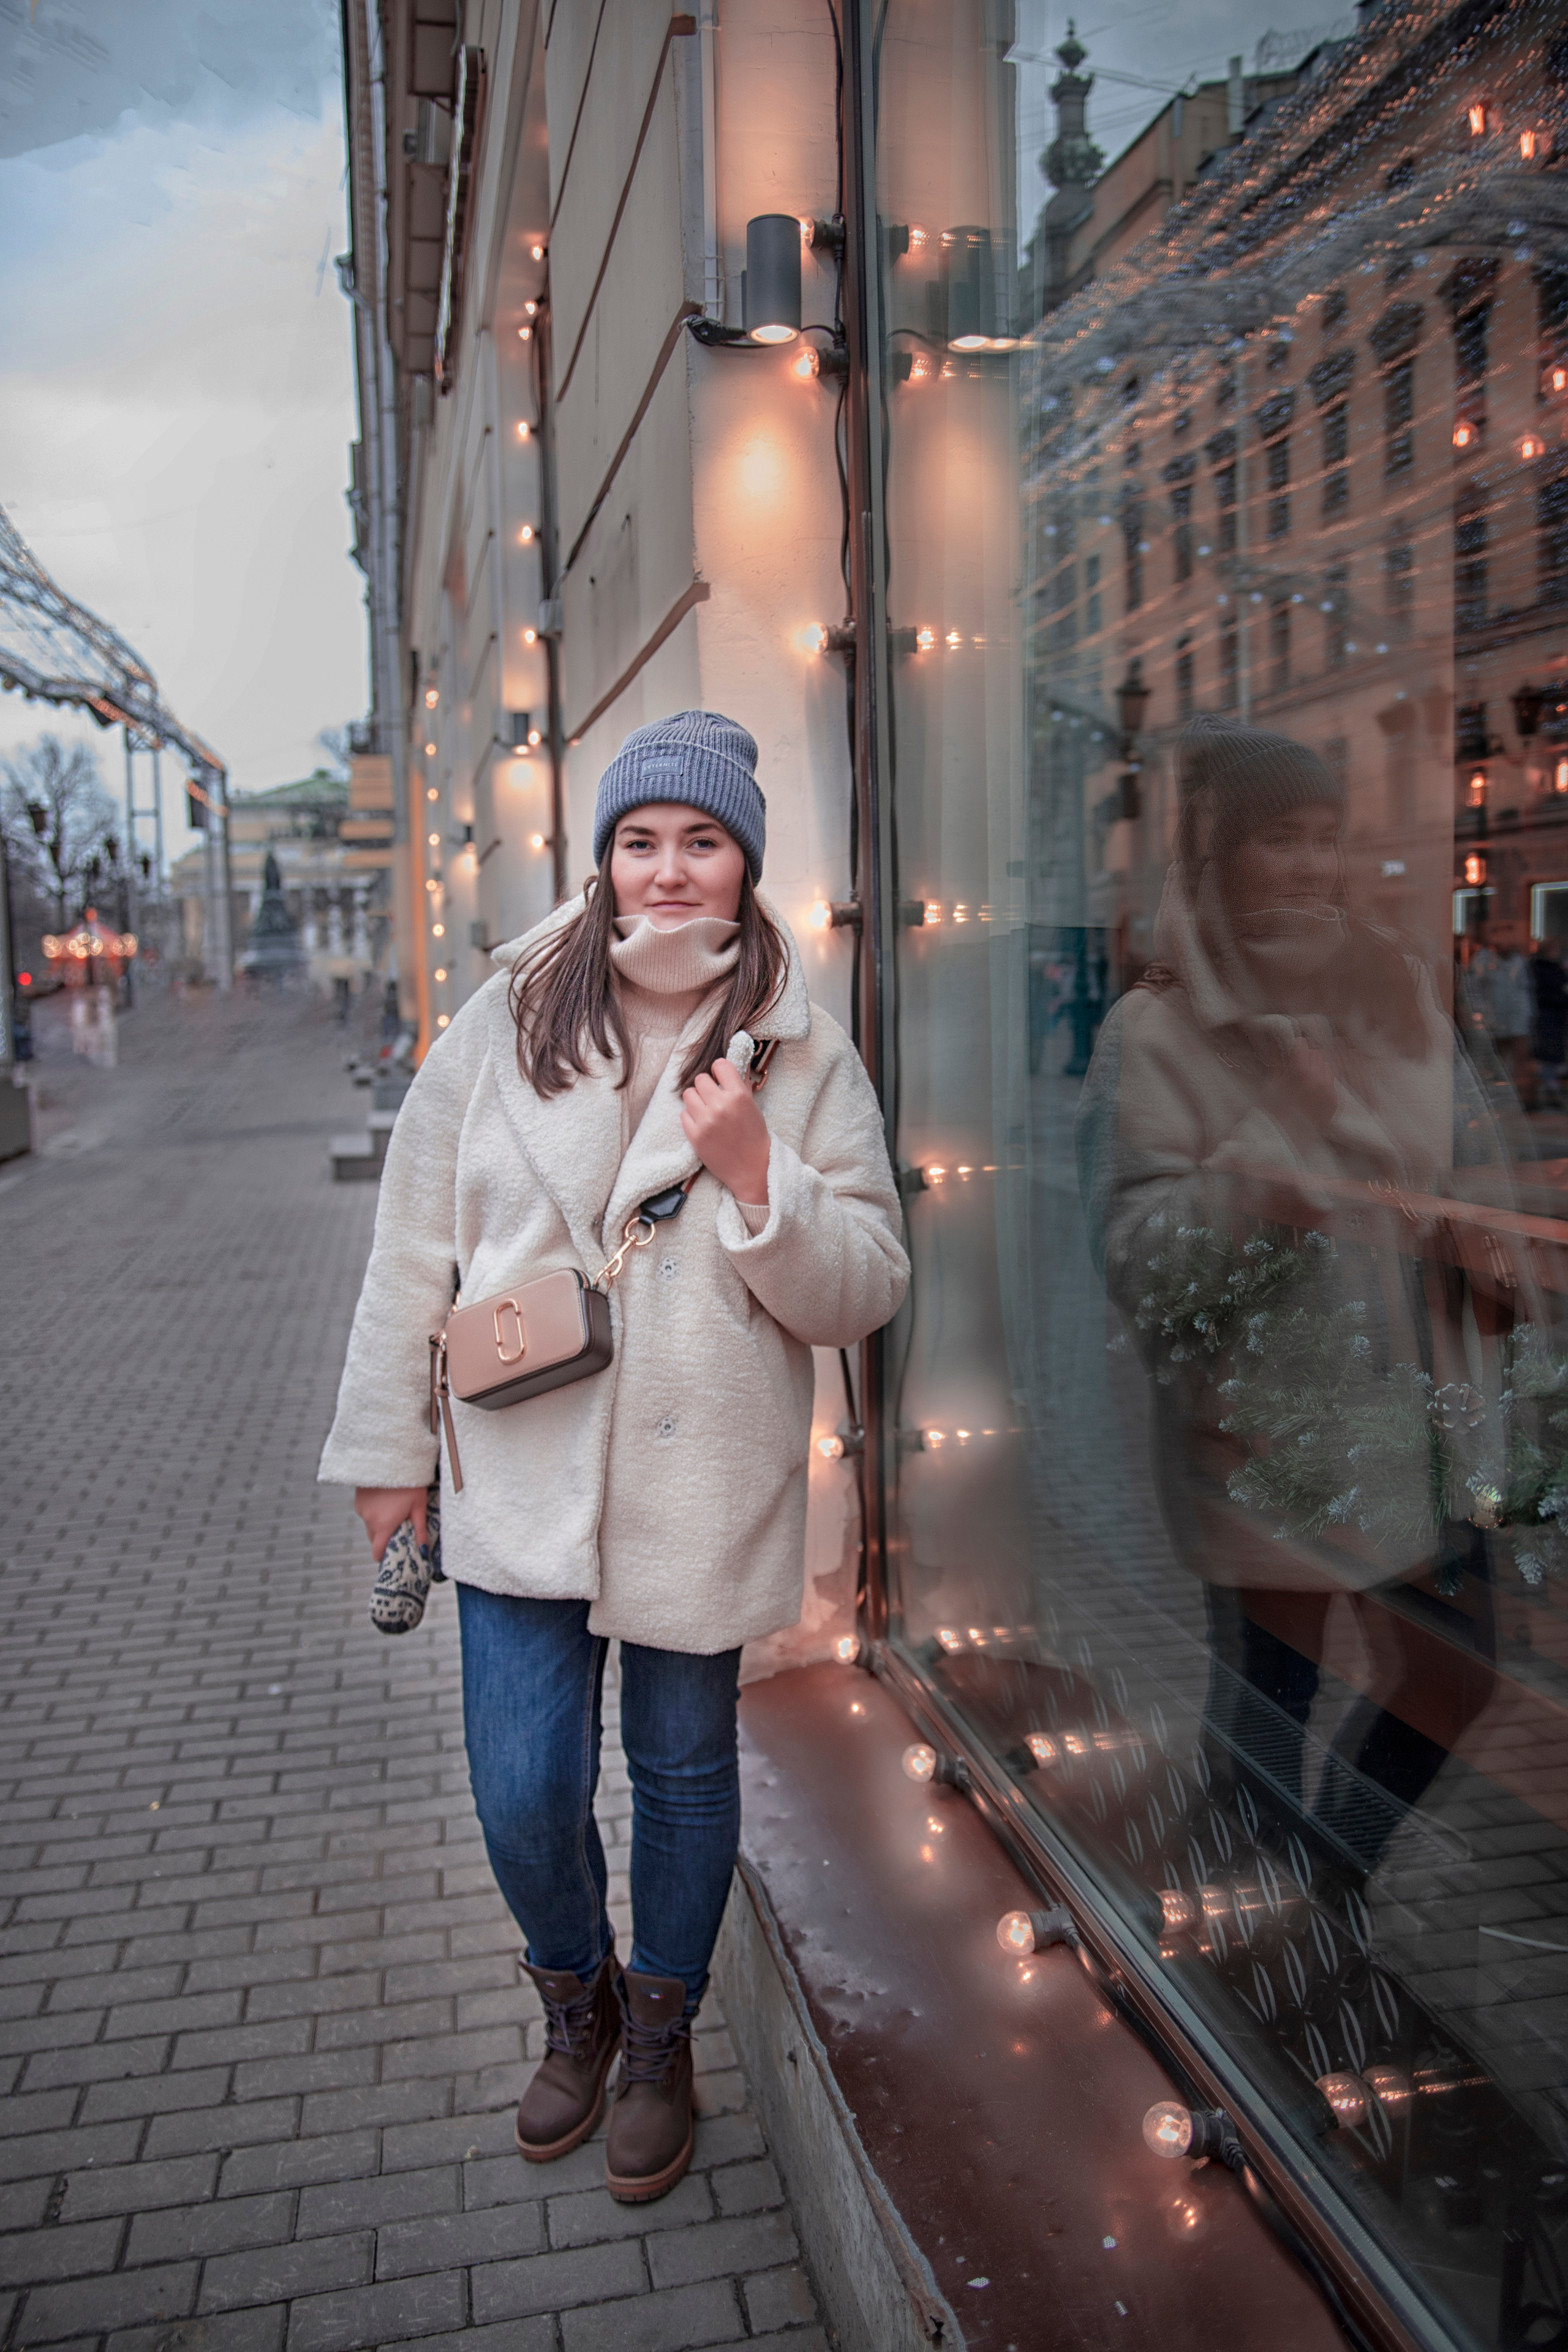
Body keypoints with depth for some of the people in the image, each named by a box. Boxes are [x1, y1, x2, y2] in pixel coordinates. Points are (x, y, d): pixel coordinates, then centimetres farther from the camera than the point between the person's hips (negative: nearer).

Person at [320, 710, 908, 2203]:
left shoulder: (806, 1060, -3)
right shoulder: (508, 1021, -2)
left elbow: (865, 1295, -4)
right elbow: (416, 1244, 4)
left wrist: (755, 1176, -21)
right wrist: (389, 1449, 6)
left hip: (703, 1490, 0)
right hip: (519, 1478, 1)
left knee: (685, 1773, 15)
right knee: (522, 1795, 5)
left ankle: (660, 2042, 42)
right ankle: (578, 2006, 39)